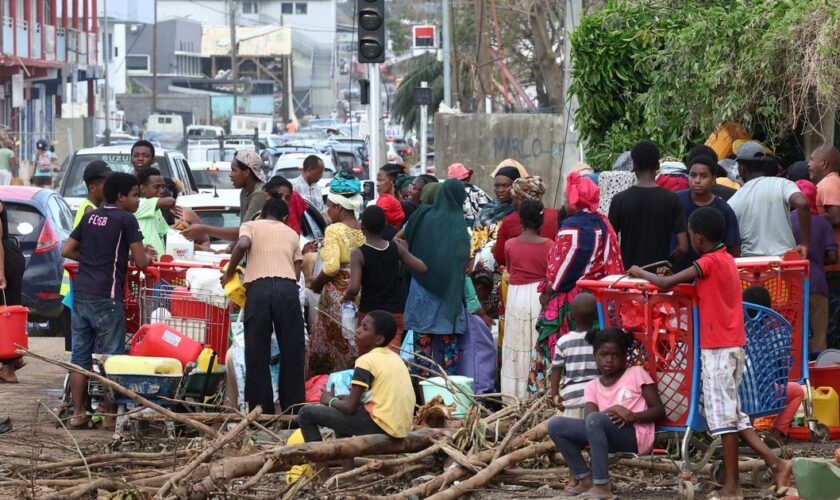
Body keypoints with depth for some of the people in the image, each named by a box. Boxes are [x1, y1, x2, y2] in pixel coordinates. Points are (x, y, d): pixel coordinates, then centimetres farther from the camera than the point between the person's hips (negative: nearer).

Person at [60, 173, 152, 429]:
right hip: (106, 297, -7)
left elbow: (66, 250, 15)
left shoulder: (89, 217, 13)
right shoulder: (126, 219, -6)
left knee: (80, 355, 9)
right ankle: (109, 415, 0)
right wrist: (146, 256, 12)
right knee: (110, 357, 0)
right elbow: (141, 262, -9)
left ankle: (78, 413, 11)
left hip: (81, 294, 7)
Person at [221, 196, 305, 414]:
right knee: (291, 353, 6)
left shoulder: (250, 225, 19)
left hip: (258, 288, -2)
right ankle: (293, 410, 4)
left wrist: (229, 274, 7)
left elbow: (242, 244, -4)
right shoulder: (291, 233, 27)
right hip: (288, 288, 2)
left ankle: (261, 412, -1)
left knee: (257, 354, 2)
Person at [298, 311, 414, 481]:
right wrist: (339, 399, 19)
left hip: (381, 425, -9)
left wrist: (330, 400, 9)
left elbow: (350, 407, -12)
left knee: (306, 414, 0)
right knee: (341, 407, 34)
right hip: (402, 427, 9)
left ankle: (324, 478, -2)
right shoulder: (394, 357, 15)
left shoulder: (366, 361, -11)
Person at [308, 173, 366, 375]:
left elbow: (331, 267, -20)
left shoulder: (334, 230, -11)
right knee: (355, 346, 10)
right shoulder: (364, 230, 7)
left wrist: (314, 284, -5)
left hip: (337, 293, -6)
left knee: (330, 345, 2)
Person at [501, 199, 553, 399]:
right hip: (540, 295, 0)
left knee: (516, 348, 7)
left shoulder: (510, 245, -5)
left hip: (516, 295, 1)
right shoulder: (548, 245, -8)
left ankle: (514, 395, 9)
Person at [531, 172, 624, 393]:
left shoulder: (572, 227, -14)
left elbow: (563, 264, -16)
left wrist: (548, 292, -7)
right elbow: (612, 262, 12)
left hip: (569, 298, -8)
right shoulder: (603, 224, 9)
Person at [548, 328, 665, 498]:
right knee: (556, 425, -9)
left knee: (595, 419, -34)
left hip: (636, 435, -5)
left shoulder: (636, 373, 5)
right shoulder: (592, 386, 15)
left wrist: (632, 416, -17)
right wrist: (612, 410, -23)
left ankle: (601, 486, -35)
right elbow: (588, 419, -4)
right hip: (608, 436, 5)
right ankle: (585, 479, -6)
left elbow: (659, 410, 1)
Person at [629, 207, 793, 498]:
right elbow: (697, 279, 24)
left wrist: (641, 274, 1)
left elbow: (667, 284, -16)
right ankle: (775, 463, 6)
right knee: (732, 414, 13)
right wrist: (671, 276, 8)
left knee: (724, 416, -6)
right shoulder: (726, 259, 13)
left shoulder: (709, 262, -15)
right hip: (731, 346, 9)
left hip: (718, 349, -9)